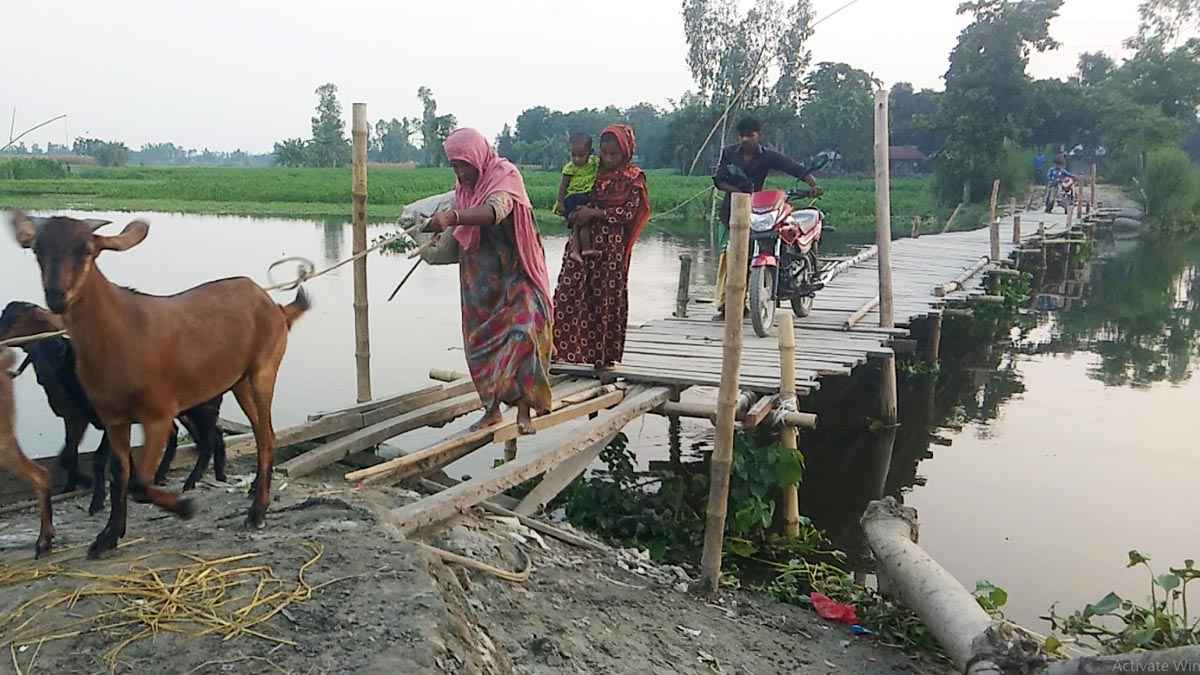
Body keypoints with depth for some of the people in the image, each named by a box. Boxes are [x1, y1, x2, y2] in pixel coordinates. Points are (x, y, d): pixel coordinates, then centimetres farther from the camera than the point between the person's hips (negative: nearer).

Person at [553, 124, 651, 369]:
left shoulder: (633, 178, -2)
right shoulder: (593, 172, 11)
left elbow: (628, 212, -12)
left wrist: (595, 213, -18)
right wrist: (576, 214, -4)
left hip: (611, 247, -4)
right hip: (582, 241, 4)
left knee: (605, 296, 1)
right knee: (568, 292, 0)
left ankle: (603, 355, 12)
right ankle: (559, 345, 6)